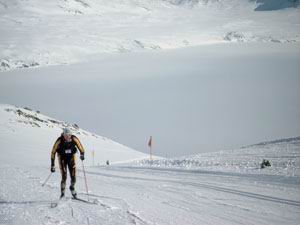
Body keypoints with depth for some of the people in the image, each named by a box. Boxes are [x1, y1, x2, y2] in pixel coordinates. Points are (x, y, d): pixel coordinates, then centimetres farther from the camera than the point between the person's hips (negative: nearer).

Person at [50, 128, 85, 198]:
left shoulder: (74, 139, -19)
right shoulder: (59, 141, -23)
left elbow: (80, 146, -2)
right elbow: (53, 152, -15)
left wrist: (82, 154, -20)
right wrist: (52, 165, -15)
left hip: (71, 158, 2)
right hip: (62, 158, -2)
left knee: (73, 176, -2)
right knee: (64, 177, -13)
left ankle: (72, 188, 29)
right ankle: (62, 192, 4)